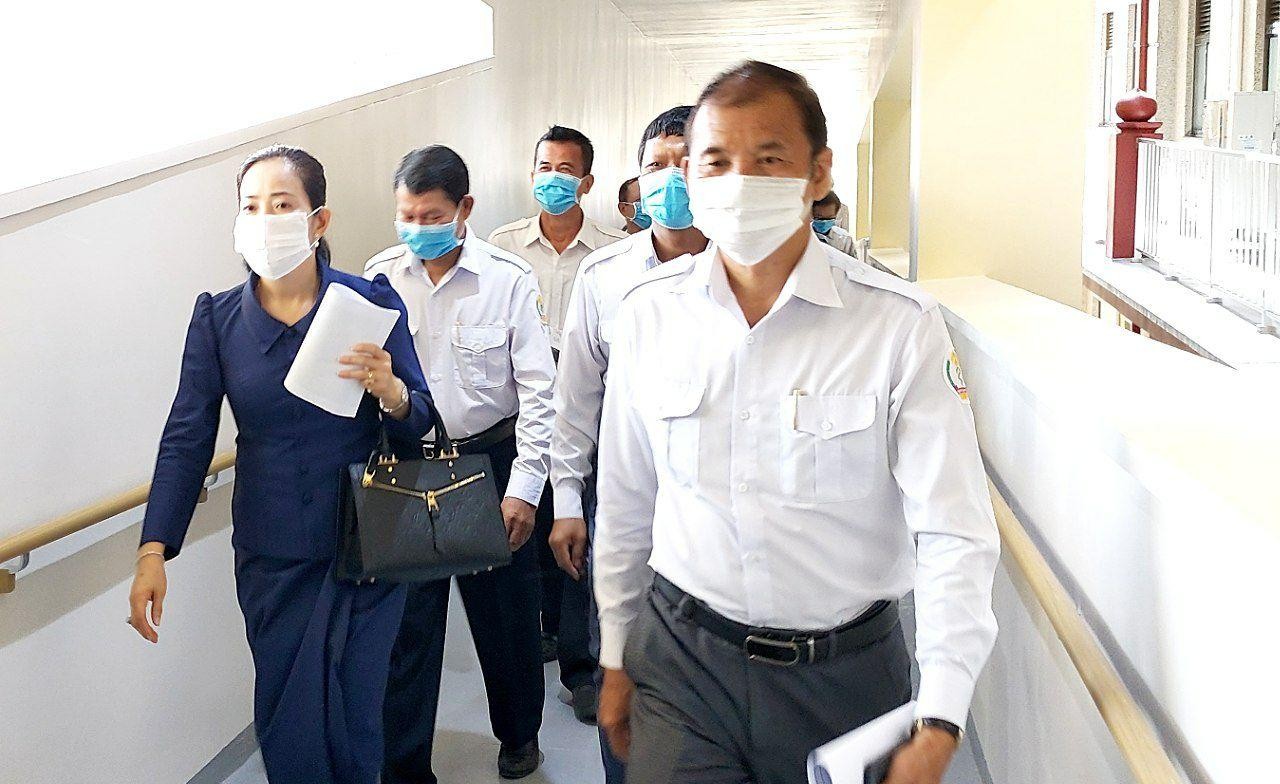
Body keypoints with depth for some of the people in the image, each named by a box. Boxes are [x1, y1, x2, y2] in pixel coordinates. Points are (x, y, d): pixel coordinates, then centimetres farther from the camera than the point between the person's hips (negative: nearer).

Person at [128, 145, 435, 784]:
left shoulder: (371, 303, -6)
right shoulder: (217, 317, -1)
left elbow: (421, 432, -4)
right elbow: (187, 438, -1)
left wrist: (391, 391, -27)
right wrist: (153, 551, -10)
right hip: (271, 561, 2)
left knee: (354, 719, 6)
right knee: (284, 721, 9)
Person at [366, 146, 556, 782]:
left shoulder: (508, 279, -9)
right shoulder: (380, 277, -3)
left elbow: (537, 390, -7)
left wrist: (523, 488, -10)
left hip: (489, 461, -1)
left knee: (505, 612, 13)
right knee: (407, 618, 6)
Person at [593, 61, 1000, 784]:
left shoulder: (900, 324, -13)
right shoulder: (649, 314, -3)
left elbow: (954, 533, -14)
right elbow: (625, 504, 7)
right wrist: (616, 657, 13)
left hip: (847, 670, -1)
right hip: (682, 657, 2)